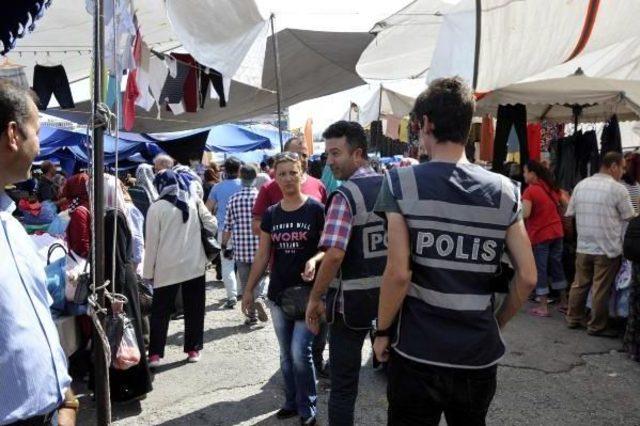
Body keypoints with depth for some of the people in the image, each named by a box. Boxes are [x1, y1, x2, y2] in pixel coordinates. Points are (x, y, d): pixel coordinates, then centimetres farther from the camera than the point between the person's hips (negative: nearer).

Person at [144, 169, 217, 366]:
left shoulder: (156, 207, -7)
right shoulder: (195, 202, 0)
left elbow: (151, 242, -5)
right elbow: (212, 226, 2)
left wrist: (148, 272, 1)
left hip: (167, 268, -2)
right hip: (194, 266, 2)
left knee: (160, 312, 8)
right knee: (194, 310, 13)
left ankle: (155, 354, 8)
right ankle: (193, 349, 18)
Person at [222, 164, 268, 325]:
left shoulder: (234, 199, 0)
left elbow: (228, 226, 3)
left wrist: (224, 245, 15)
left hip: (241, 248, 1)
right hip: (259, 246, -1)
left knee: (245, 282, 11)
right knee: (259, 276, 14)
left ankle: (252, 314, 14)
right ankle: (258, 298, -13)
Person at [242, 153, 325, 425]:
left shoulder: (316, 209, -8)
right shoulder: (271, 214, 5)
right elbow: (262, 255, 9)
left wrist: (314, 260, -24)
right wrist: (249, 289, 8)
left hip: (308, 292, -5)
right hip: (278, 293, 5)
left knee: (300, 352, -7)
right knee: (286, 355, 14)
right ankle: (292, 402, 31)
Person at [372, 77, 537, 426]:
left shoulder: (402, 182, -11)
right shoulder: (504, 191, -2)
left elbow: (398, 273, -17)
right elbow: (527, 278, -2)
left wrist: (382, 331, -3)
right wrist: (496, 323, 13)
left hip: (417, 354, -3)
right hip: (480, 356, 3)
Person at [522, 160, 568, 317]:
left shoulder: (530, 190, -15)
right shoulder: (552, 187, 9)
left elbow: (525, 214, -22)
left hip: (539, 235, -7)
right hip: (557, 232, 7)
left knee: (540, 270, 1)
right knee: (557, 267, 15)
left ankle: (543, 307, 4)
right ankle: (564, 303, 23)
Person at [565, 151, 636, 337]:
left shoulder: (581, 185, 3)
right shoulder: (617, 188, -13)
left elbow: (570, 213, 10)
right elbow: (630, 218, -4)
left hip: (583, 246, 6)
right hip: (608, 248, -5)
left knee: (579, 284, 15)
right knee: (601, 289, 3)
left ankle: (573, 319, 25)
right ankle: (596, 326, 13)